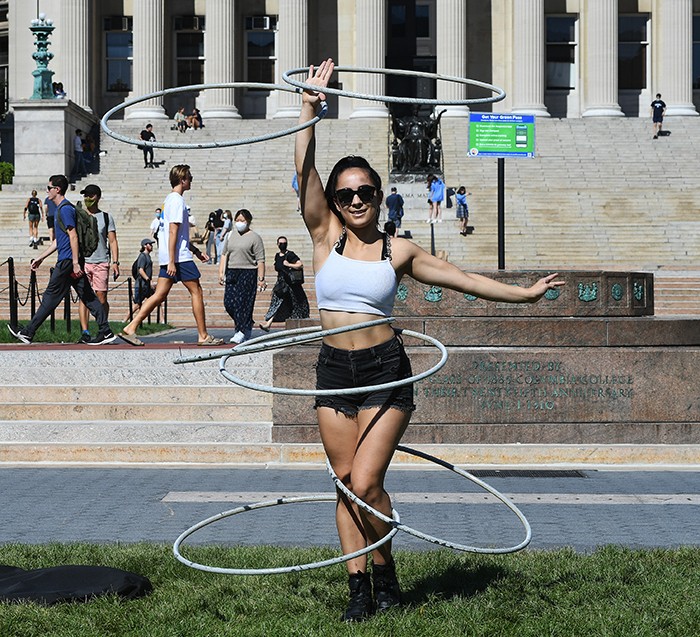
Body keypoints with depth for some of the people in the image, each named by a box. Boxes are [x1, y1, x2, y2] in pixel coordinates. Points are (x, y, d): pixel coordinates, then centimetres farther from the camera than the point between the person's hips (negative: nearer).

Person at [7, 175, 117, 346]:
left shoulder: (65, 209, -11)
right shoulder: (62, 208, 21)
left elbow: (73, 236, -18)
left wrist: (75, 263, -23)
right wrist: (40, 258, 28)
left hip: (67, 261, -10)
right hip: (71, 261, 10)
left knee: (51, 296, -3)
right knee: (88, 296, 4)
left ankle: (28, 333, 4)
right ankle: (106, 332, 0)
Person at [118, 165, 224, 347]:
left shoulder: (170, 199, 20)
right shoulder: (177, 200, -12)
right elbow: (173, 232, -19)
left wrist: (196, 250, 29)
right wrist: (172, 261, -22)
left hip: (168, 257, 9)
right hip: (179, 257, -9)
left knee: (160, 294, 5)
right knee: (197, 292, 0)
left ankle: (131, 328, -1)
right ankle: (203, 336, 4)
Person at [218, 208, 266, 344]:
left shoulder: (254, 237, -1)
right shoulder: (231, 235, 15)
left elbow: (260, 260, -4)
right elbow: (224, 254, 18)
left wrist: (261, 279, -9)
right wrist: (221, 272, 9)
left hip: (248, 273, -5)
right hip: (232, 272, 5)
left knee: (243, 302, -8)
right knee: (228, 302, -2)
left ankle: (242, 332, -1)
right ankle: (246, 325, 18)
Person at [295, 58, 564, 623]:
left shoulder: (397, 252, 3)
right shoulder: (326, 237, 4)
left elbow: (462, 278, 7)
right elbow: (305, 169, -4)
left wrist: (523, 293, 7)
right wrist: (310, 107, -9)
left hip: (385, 370, -2)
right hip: (333, 370, 2)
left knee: (366, 482, -11)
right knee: (346, 486, 5)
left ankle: (386, 575, 11)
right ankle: (360, 587, 14)